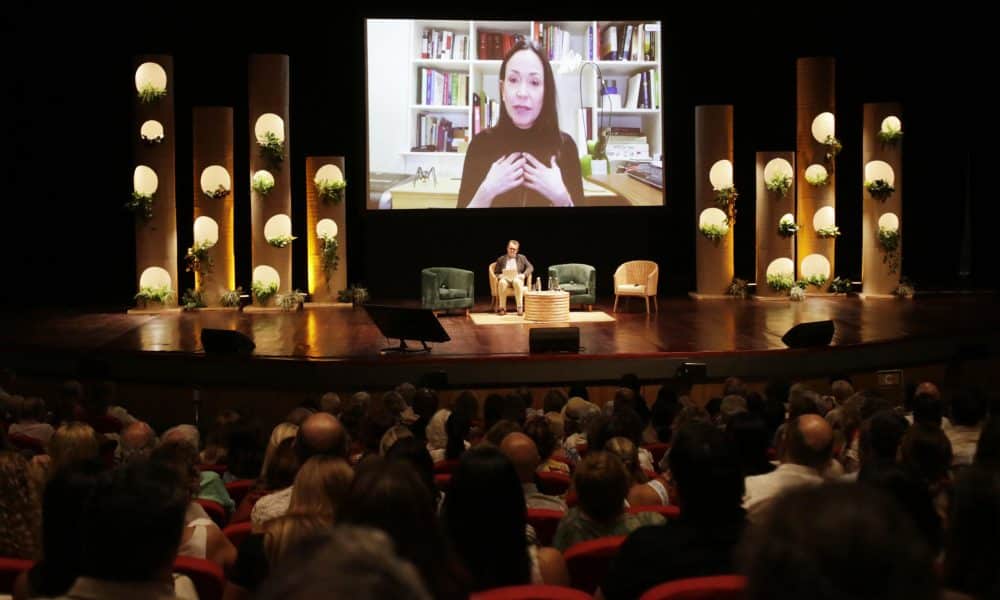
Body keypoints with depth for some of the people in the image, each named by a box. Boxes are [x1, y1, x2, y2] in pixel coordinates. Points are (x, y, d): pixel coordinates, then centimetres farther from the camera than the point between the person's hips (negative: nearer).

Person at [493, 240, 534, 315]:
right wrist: (500, 276, -11)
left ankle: (520, 308, -42)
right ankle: (502, 308, -35)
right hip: (505, 279, 0)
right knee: (502, 282, -38)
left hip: (517, 279, 0)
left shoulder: (522, 258, 16)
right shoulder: (501, 259, 16)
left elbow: (530, 267, 6)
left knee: (517, 281, -39)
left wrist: (524, 275, -13)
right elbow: (496, 273, 13)